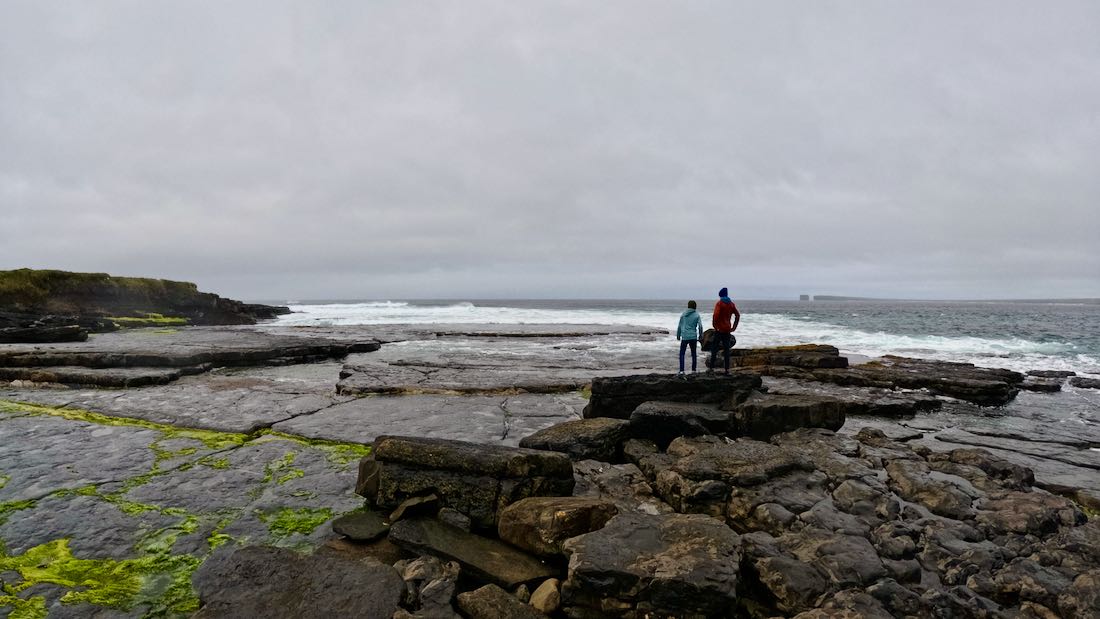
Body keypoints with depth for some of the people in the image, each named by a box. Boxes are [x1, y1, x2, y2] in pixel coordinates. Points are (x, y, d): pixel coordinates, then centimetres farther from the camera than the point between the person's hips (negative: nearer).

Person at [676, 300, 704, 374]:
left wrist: (678, 335, 17)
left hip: (684, 337, -1)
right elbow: (700, 326, -5)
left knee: (682, 353, 4)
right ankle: (693, 370, 17)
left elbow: (679, 326, 7)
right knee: (693, 353, 15)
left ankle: (681, 370, -5)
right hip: (693, 337, 1)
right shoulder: (696, 315, 0)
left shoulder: (683, 314, 3)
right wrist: (700, 335, 8)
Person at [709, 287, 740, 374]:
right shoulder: (731, 304, 8)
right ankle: (727, 369, 7)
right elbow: (738, 315, 11)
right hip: (727, 330, 5)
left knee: (714, 349, 2)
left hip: (719, 330, -5)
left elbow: (716, 315, -24)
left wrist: (714, 325, -14)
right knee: (727, 349, 8)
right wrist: (734, 327, 12)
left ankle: (712, 367, 0)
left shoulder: (719, 303, -10)